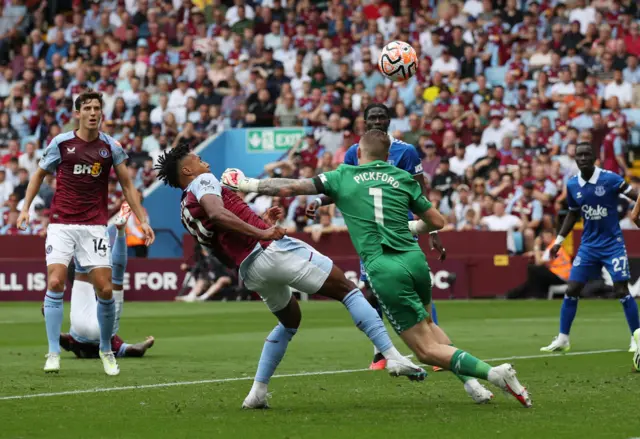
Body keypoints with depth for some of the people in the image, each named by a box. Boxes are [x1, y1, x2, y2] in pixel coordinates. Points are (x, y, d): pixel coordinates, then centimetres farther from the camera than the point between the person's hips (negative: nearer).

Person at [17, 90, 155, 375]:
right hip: (61, 223, 0)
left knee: (105, 289, -6)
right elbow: (39, 175, 14)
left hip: (94, 226, 0)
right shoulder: (60, 143, 1)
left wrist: (142, 220, 4)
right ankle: (53, 353, -7)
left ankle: (106, 350, 15)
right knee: (55, 283, -15)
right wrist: (26, 207, 5)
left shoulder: (111, 147, 2)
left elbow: (127, 185, 10)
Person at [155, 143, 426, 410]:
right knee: (347, 289, -1)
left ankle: (257, 393, 21)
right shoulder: (203, 181, -1)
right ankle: (392, 356, -11)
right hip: (270, 251, -8)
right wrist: (260, 232, -25)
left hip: (249, 272, 8)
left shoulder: (187, 212, 22)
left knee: (289, 322, 30)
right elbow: (216, 214, -23)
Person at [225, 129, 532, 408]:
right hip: (414, 259, 4)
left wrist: (248, 185, 24)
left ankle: (493, 373, -17)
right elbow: (437, 222, 17)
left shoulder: (343, 176, 11)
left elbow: (291, 187, 12)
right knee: (426, 324, 31)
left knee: (427, 350, 0)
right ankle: (470, 380, 13)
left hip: (383, 268, -4)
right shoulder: (403, 178, 15)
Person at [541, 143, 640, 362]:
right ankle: (562, 340, 9)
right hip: (588, 244, 4)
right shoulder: (572, 185, 2)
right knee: (571, 290, 0)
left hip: (612, 243, -4)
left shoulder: (610, 179, -13)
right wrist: (559, 241, 15)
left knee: (621, 290, -9)